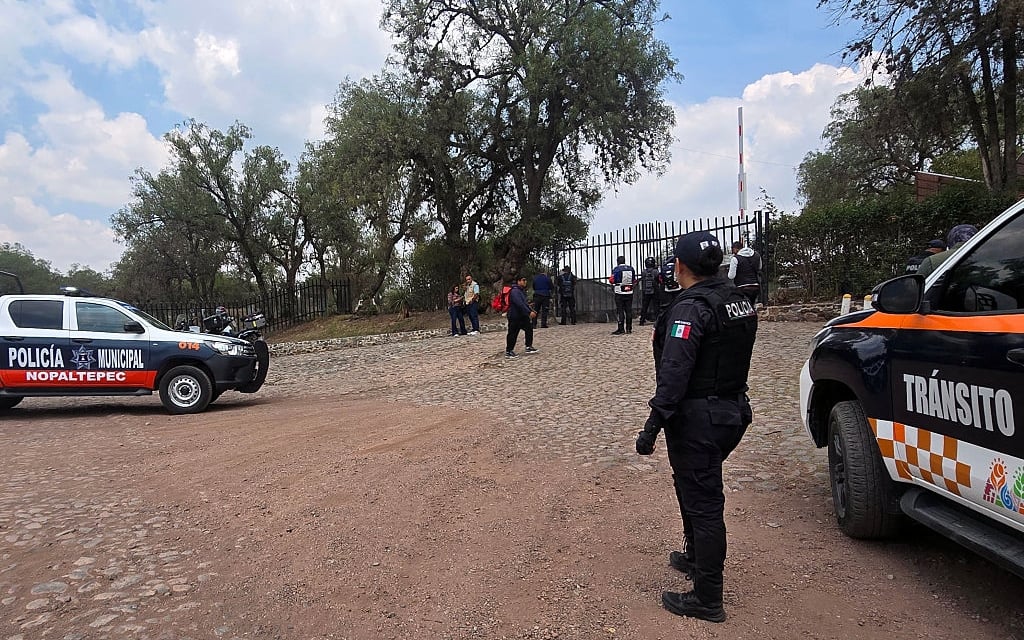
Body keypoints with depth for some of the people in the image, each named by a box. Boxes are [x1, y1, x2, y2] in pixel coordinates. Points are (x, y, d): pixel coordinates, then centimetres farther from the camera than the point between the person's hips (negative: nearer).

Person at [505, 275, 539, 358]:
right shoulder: (515, 291, -19)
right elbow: (520, 304, -29)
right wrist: (529, 312, -32)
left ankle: (529, 347, 17)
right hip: (514, 316, -10)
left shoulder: (522, 291, 15)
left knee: (529, 329, 9)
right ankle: (508, 352, 4)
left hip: (522, 316, 10)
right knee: (512, 333, -3)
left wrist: (532, 311, 16)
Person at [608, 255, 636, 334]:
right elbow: (634, 281, 12)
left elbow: (612, 280, -8)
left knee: (620, 310, -1)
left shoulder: (616, 269, -8)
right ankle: (629, 329, 12)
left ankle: (621, 329, -4)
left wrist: (610, 277, 12)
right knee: (629, 310, 9)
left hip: (620, 293, -4)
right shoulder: (631, 269, 7)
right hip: (629, 292, 4)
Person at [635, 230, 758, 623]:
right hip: (732, 412, 9)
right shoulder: (739, 301, 8)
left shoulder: (691, 308, -21)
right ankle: (696, 557, 44)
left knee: (702, 502, 0)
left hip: (698, 420, -9)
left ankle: (707, 600, 12)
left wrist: (653, 425, -26)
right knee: (695, 487, 26)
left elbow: (674, 373, -28)